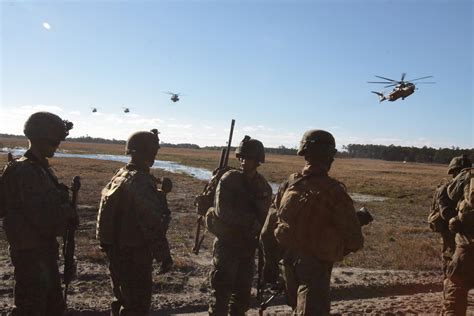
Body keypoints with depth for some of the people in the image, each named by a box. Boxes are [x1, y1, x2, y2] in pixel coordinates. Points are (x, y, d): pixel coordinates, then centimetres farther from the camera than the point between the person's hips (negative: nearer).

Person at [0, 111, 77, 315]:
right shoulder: (24, 171, -21)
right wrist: (68, 210, -10)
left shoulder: (42, 167, 8)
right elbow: (43, 217, -26)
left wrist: (67, 215, -2)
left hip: (45, 249, 9)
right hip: (31, 253, -9)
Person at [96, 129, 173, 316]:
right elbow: (153, 224, -25)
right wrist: (164, 255, -18)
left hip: (115, 251, 9)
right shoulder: (141, 182, -22)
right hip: (134, 256, -9)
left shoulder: (118, 176, 7)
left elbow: (108, 212, 14)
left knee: (123, 300, 24)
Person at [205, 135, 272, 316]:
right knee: (222, 289, -3)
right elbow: (222, 210, -19)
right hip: (226, 242, -5)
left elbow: (264, 216, 9)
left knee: (243, 289, 14)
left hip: (248, 244, 5)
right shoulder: (229, 179, -10)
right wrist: (250, 221, -20)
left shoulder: (263, 186, 4)